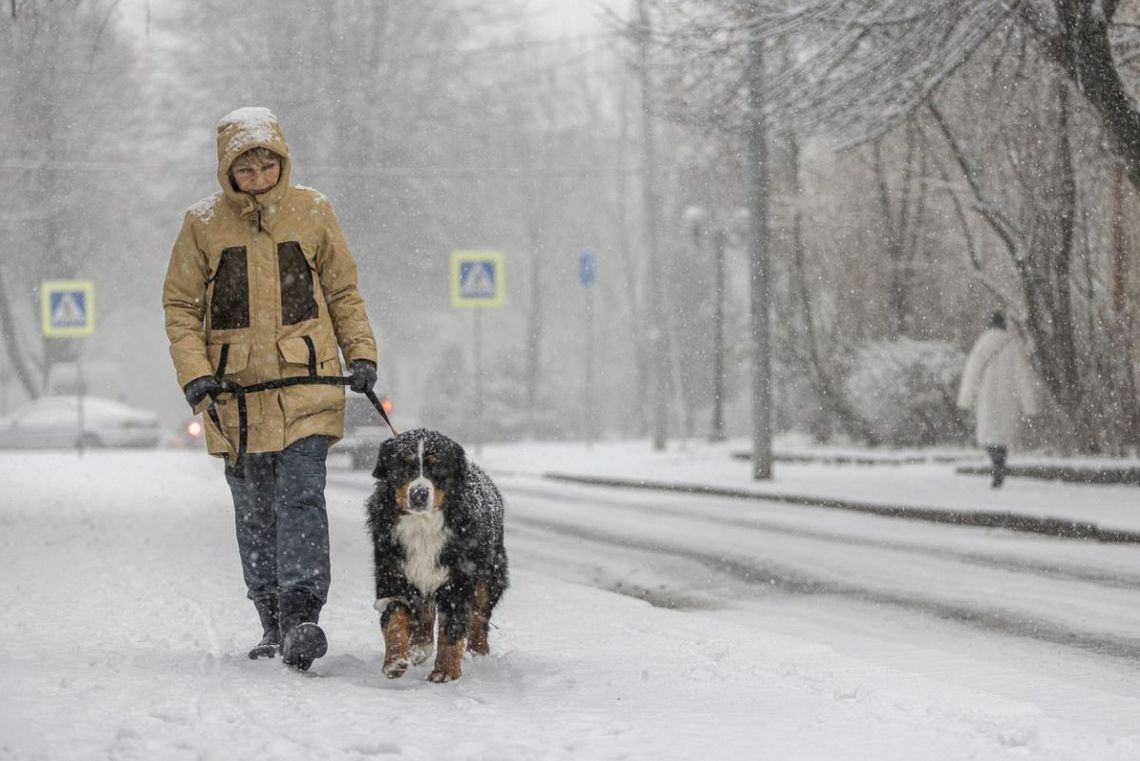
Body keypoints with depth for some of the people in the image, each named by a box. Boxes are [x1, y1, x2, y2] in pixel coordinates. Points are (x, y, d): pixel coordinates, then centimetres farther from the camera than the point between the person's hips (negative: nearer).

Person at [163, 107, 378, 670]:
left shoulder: (313, 212, 2)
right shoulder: (204, 223, 1)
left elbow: (343, 291, 12)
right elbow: (180, 305, 5)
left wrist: (360, 354, 1)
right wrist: (194, 373, -8)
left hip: (307, 385, -1)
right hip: (236, 391, 1)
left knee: (300, 498, -14)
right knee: (255, 512, 7)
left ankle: (301, 617, -19)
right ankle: (273, 624, 16)